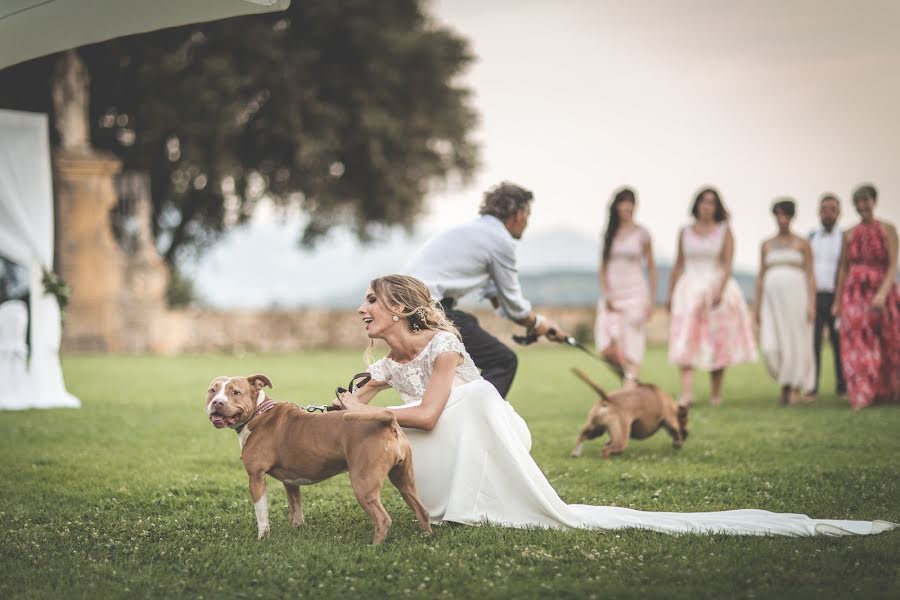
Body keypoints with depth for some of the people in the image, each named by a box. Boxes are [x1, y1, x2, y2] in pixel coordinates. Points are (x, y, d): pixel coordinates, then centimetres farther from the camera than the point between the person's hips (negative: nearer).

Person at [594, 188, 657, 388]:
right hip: (612, 293, 3)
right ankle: (631, 378, 17)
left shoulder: (641, 233, 2)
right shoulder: (609, 234, 9)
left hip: (634, 292, -3)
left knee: (631, 345, -9)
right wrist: (606, 294, -3)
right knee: (606, 348, -7)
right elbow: (602, 267, 9)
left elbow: (651, 267, 5)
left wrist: (651, 298, -1)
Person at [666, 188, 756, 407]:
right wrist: (670, 294, 12)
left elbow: (727, 265, -7)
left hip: (717, 288, -1)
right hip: (689, 289, 1)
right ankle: (687, 393, -20)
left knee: (717, 342, 6)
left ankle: (716, 393, 18)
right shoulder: (685, 232, 9)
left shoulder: (724, 231, 2)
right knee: (685, 342, -13)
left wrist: (719, 290, -20)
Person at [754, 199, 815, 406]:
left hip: (796, 295, -2)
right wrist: (757, 306, 8)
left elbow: (810, 276, 1)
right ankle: (785, 381, 16)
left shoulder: (802, 244, 5)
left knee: (796, 344, -2)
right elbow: (761, 276, 14)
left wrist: (812, 304, -9)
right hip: (772, 297, 2)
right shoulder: (766, 245, 13)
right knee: (772, 346, -7)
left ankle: (795, 389, 8)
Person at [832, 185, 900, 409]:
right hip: (855, 294, 2)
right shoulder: (850, 235, 8)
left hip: (881, 293, -2)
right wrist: (837, 301, 8)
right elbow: (843, 269, 11)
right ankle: (863, 396, -7)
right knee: (857, 344, -6)